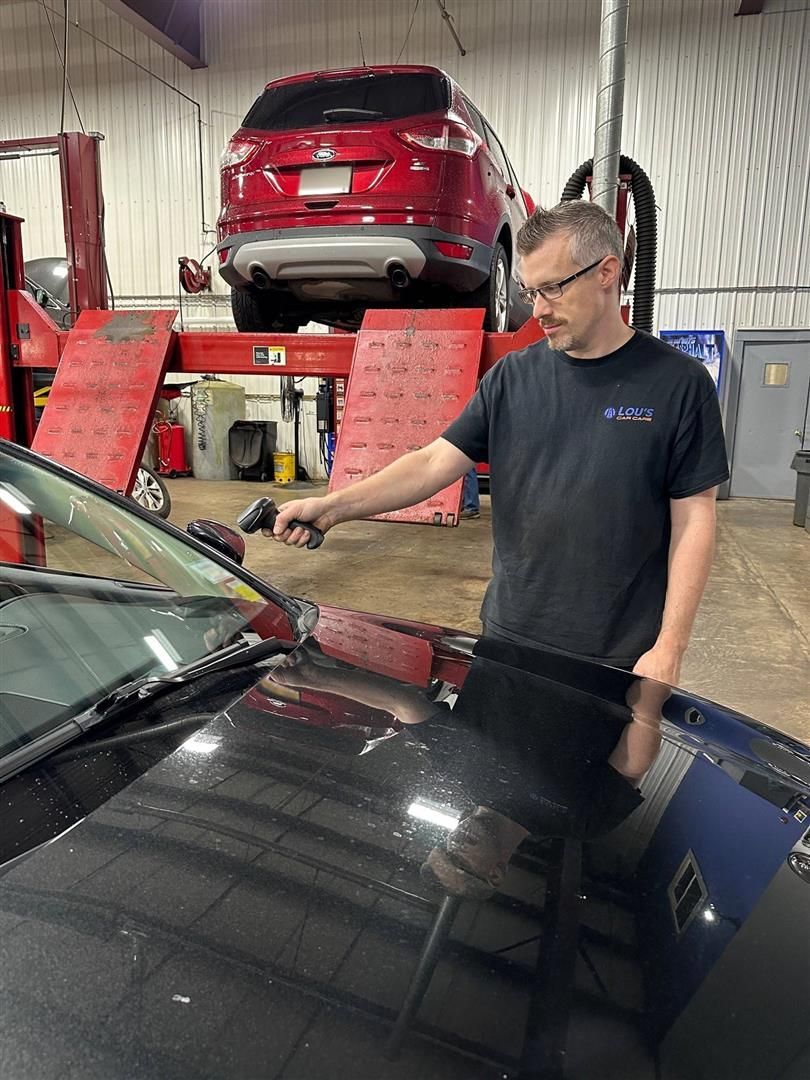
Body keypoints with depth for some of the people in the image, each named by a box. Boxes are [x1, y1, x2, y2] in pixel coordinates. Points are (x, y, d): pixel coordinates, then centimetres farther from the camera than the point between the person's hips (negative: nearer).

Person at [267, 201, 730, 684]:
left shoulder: (679, 383, -6)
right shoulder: (513, 376, 2)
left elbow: (693, 520, -6)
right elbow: (435, 462, -2)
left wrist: (670, 647, -10)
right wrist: (332, 507, -14)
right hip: (510, 635, 3)